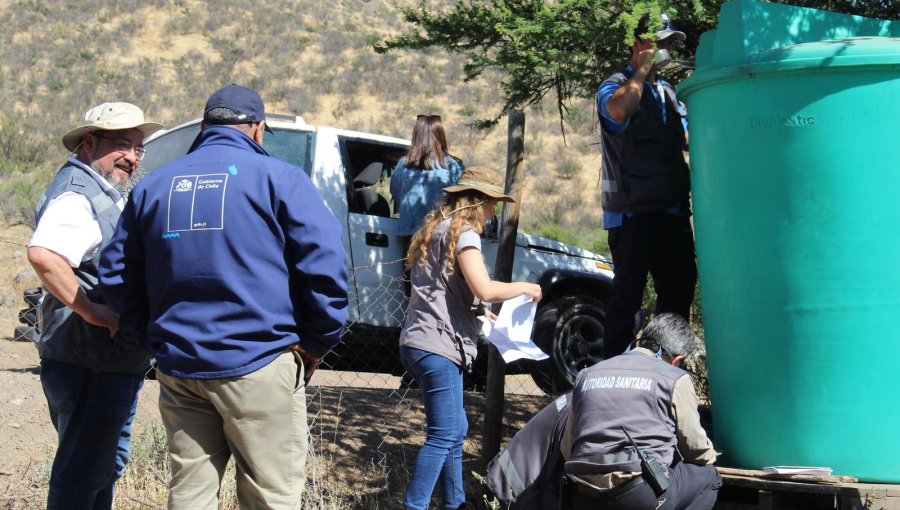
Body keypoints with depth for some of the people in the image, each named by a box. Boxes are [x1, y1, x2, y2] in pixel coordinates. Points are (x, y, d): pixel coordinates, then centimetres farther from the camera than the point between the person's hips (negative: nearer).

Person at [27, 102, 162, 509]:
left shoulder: (105, 194, 16)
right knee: (80, 476, -3)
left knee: (107, 463, 21)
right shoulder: (77, 195, -18)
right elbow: (43, 254, -37)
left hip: (116, 364, 11)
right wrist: (91, 311, -30)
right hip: (89, 365, -11)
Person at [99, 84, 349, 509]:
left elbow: (116, 275, 15)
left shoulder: (153, 186, 12)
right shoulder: (277, 178, -4)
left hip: (178, 367, 5)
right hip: (258, 365, -5)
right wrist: (317, 343, 1)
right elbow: (324, 264, -10)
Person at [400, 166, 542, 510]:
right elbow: (484, 289, -20)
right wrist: (525, 288, -5)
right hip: (437, 347, -10)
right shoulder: (463, 232, -9)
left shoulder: (437, 229, 20)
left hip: (421, 343, 10)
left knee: (456, 430, 16)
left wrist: (480, 313, 26)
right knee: (443, 436, -9)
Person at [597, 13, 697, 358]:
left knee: (679, 288, 11)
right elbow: (619, 110, -27)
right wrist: (643, 69, -13)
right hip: (633, 211, -8)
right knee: (628, 293, -8)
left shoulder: (667, 91, 20)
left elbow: (689, 138, 25)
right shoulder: (615, 87, -2)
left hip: (672, 210, 8)